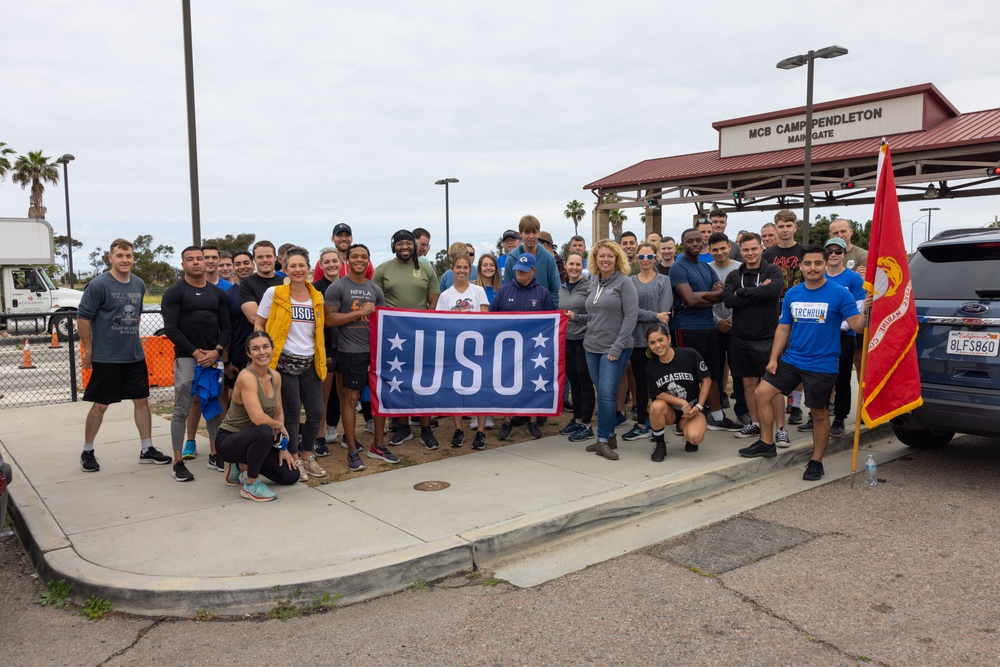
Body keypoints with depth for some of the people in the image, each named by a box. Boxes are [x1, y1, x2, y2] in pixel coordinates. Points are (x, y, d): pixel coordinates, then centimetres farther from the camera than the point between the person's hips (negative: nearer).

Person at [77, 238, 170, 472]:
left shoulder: (139, 284, 6)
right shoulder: (98, 285, -13)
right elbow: (83, 318, -11)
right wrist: (88, 350, -9)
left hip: (135, 356, 6)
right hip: (106, 358, -5)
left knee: (142, 400, 8)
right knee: (100, 405, 4)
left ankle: (146, 449, 18)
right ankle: (87, 452, 21)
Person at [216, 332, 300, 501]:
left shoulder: (275, 377, 0)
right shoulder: (246, 377, -24)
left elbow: (279, 414, 7)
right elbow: (258, 418, -34)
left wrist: (283, 448, 2)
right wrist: (279, 426, -15)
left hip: (253, 439, 7)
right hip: (229, 440, -7)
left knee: (291, 476, -1)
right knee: (265, 432, -38)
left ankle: (242, 466, 18)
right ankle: (250, 485, -15)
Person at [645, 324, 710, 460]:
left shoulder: (690, 355, -14)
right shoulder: (651, 366, -6)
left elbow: (706, 380, -7)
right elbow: (657, 394, -8)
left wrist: (698, 406, -12)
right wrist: (682, 403, -21)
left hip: (692, 409, -2)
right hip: (670, 411, 2)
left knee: (695, 437, -32)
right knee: (656, 406, -34)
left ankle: (688, 435, 9)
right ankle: (659, 444, -8)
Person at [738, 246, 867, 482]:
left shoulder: (839, 294, -9)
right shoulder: (792, 294, 5)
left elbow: (856, 325, -14)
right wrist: (774, 358, 4)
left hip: (821, 365, -5)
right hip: (790, 360, 5)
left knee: (819, 413, 6)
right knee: (762, 393, 2)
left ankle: (816, 461, 22)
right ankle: (766, 443, 19)